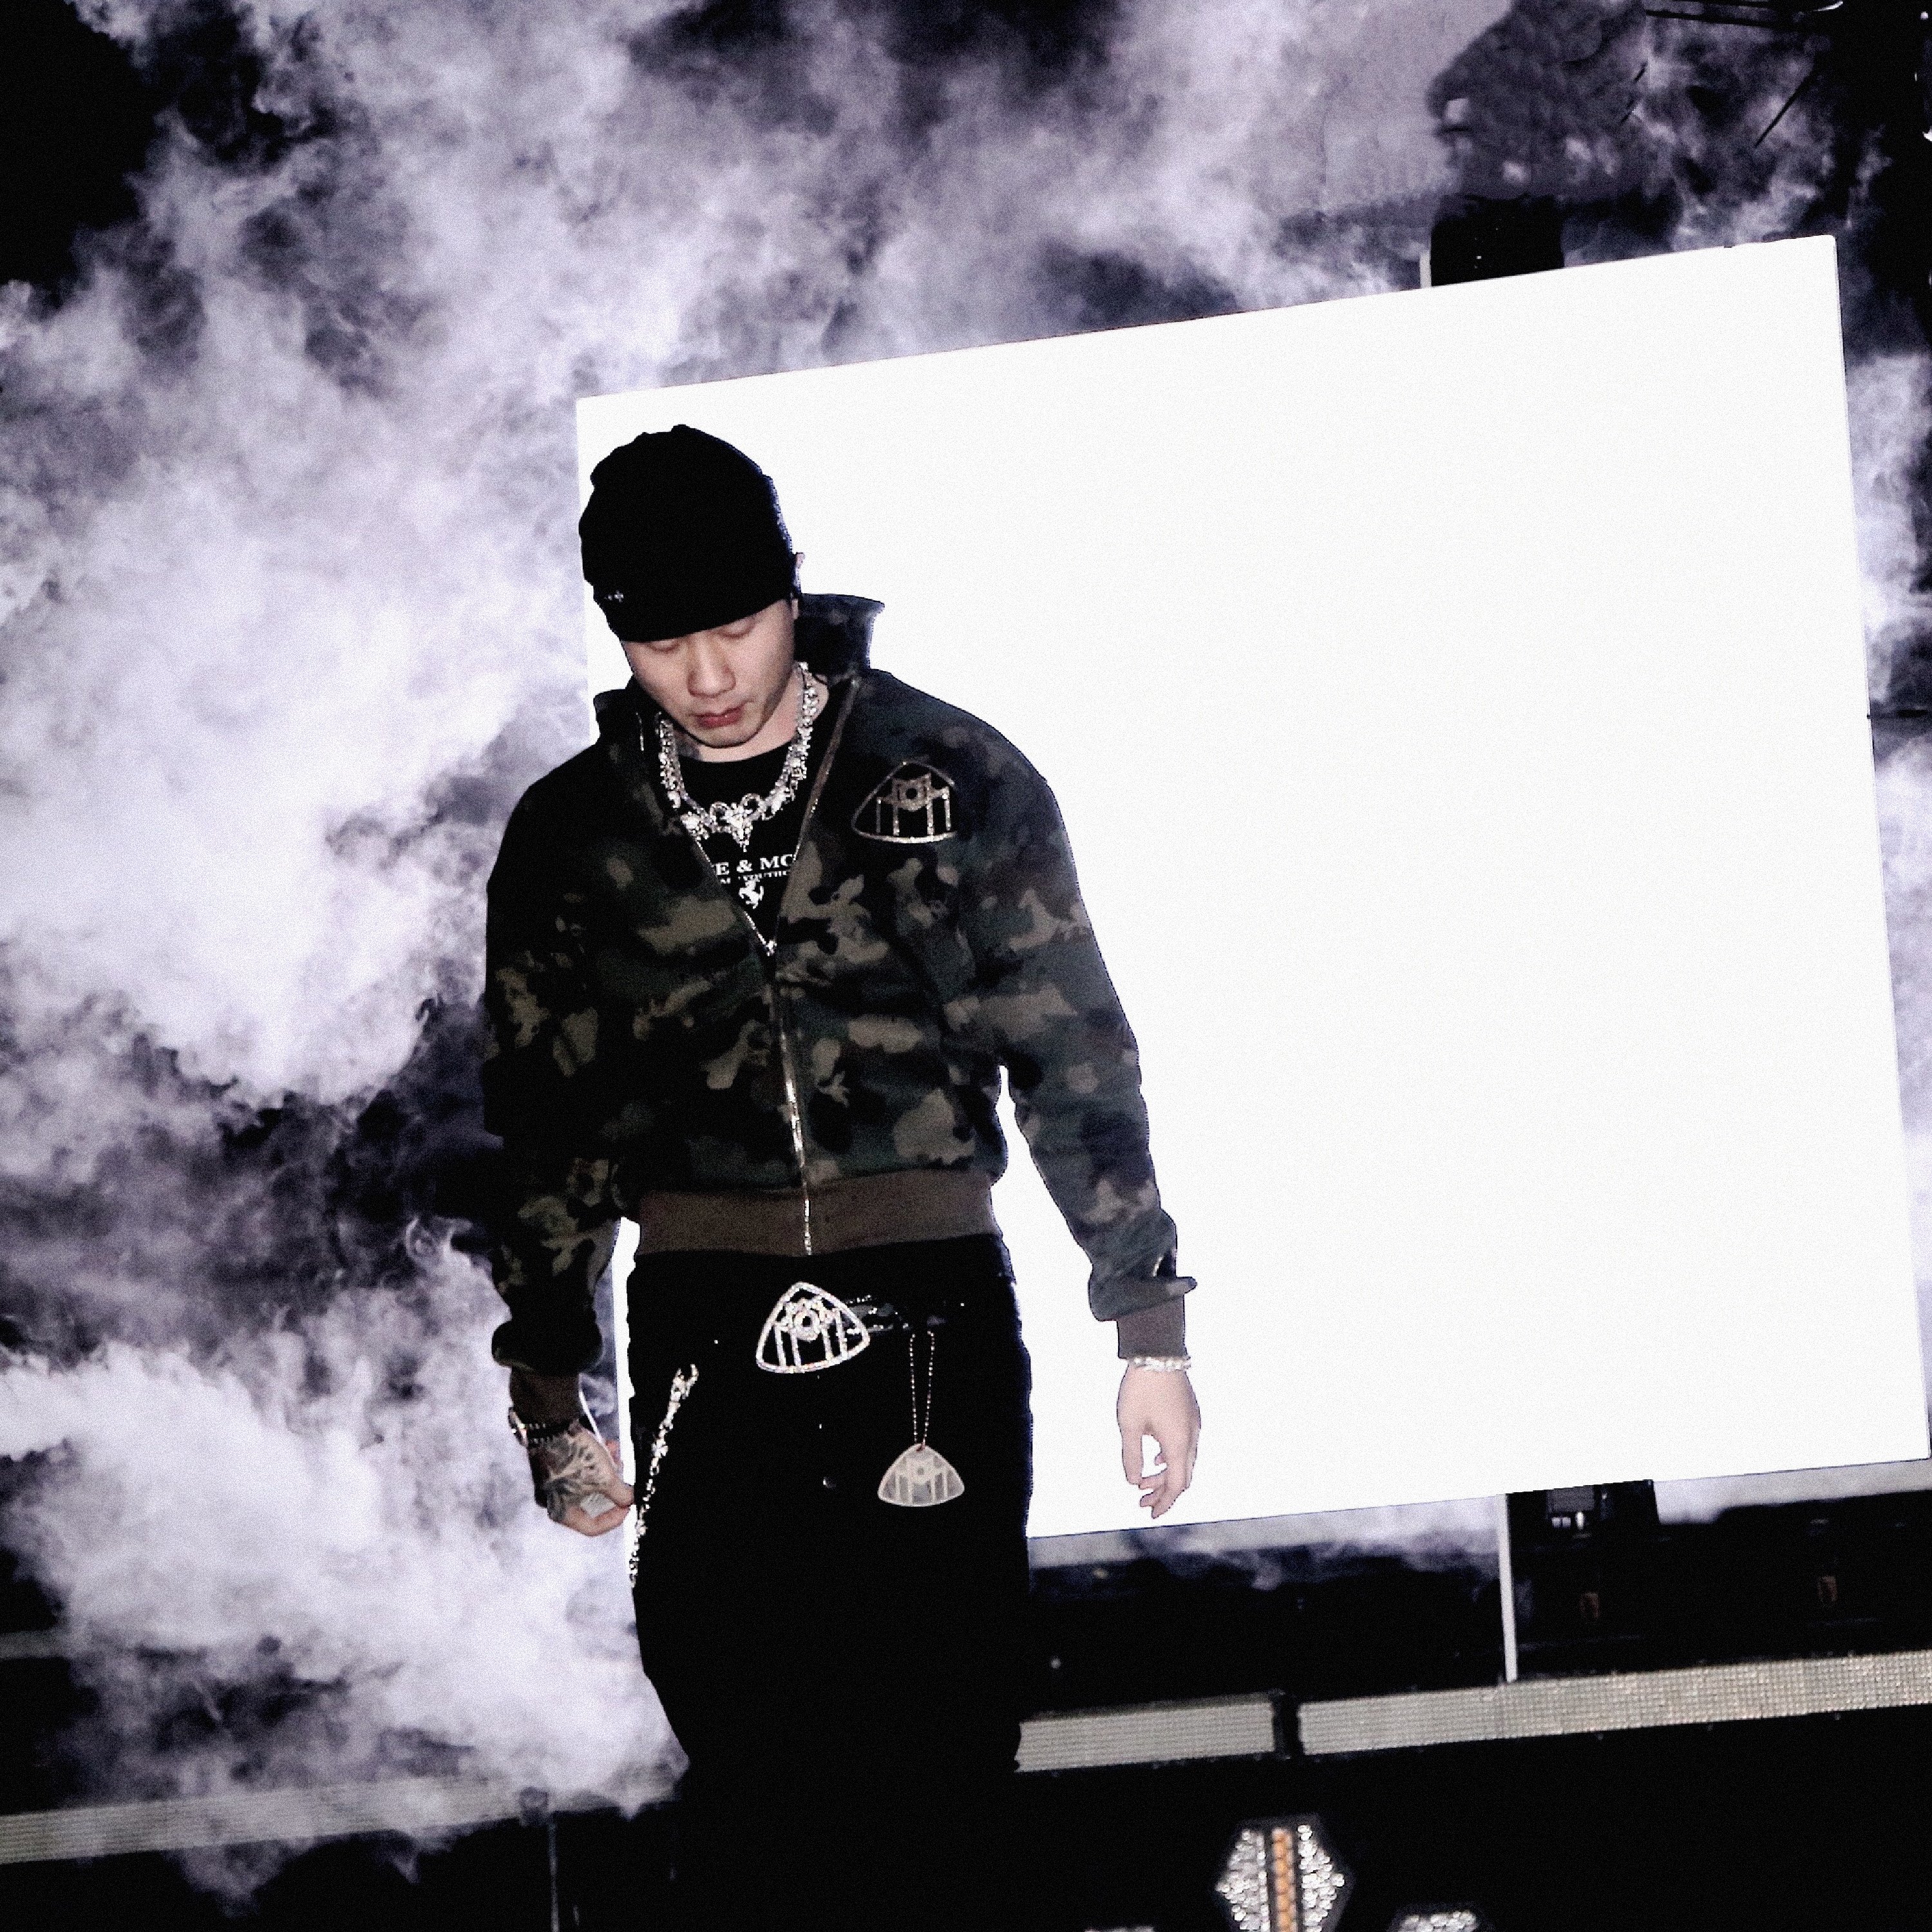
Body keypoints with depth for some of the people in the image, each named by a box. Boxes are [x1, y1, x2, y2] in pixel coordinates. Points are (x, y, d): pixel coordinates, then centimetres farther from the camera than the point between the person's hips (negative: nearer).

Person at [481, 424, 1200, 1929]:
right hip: (707, 1338, 2)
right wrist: (550, 1396, 13)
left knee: (944, 1764, -3)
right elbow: (547, 1127, 14)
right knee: (745, 1776, 0)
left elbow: (1075, 1059, 4)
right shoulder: (571, 835, 8)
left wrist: (1149, 1327, 1)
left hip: (932, 1313, -2)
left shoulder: (957, 780, 2)